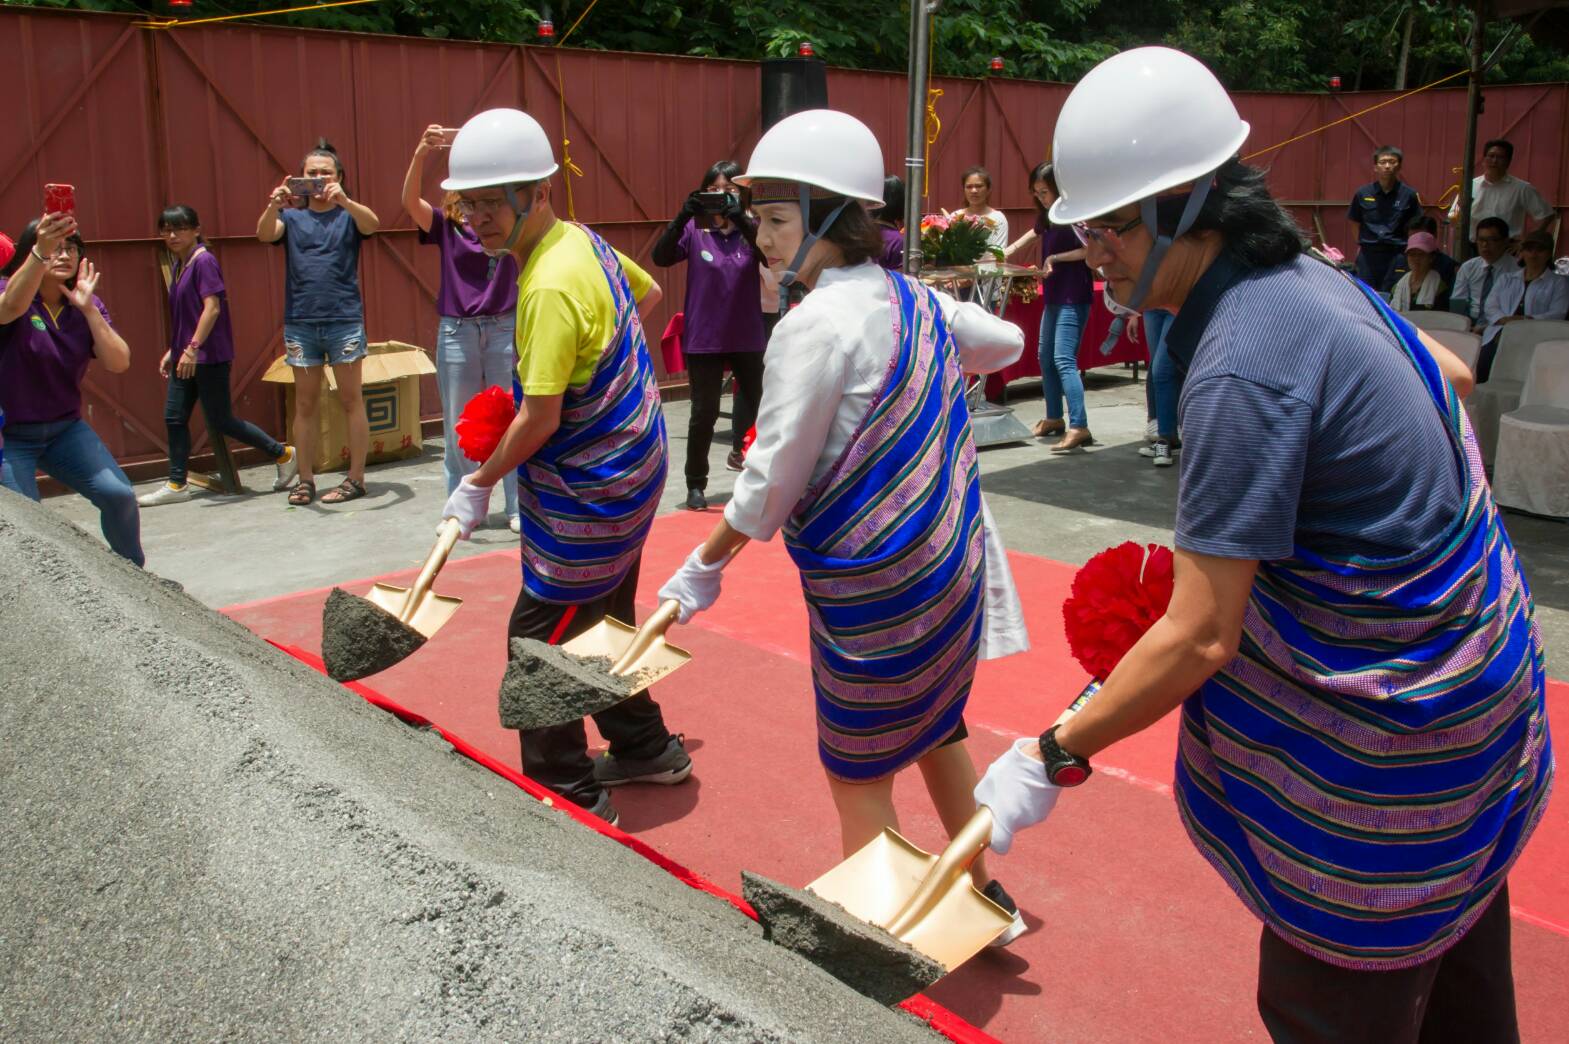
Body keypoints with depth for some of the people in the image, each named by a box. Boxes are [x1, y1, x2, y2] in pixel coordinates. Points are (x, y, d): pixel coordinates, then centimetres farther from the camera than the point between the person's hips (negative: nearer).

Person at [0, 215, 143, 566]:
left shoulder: (85, 306, 2)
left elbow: (119, 363, -10)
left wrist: (88, 308, -20)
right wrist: (41, 251, -54)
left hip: (65, 429, 4)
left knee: (119, 495, -10)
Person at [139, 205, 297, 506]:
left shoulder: (204, 261, -12)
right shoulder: (179, 265, 14)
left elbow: (212, 308, -20)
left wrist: (192, 348, -24)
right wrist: (173, 351, 20)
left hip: (209, 356, -9)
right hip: (186, 357, 9)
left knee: (220, 421, -4)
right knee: (174, 417, 7)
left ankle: (284, 454, 8)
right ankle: (176, 485, 13)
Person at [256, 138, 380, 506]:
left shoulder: (349, 215, 7)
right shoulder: (292, 217, 12)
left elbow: (372, 223, -15)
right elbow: (264, 234, -8)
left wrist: (344, 200, -34)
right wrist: (274, 206, -28)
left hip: (344, 319, -2)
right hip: (300, 321, 2)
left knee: (351, 400, 1)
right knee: (305, 403, 6)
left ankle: (356, 477, 5)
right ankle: (305, 479, 12)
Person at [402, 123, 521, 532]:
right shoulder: (444, 225, 2)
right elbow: (410, 199, -14)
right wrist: (421, 152, -30)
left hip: (504, 329, 0)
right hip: (456, 332, 0)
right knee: (458, 426, 7)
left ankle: (517, 507, 14)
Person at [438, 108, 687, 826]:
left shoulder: (550, 287, -26)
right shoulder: (581, 240, 3)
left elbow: (540, 419, -25)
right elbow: (647, 292, 23)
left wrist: (479, 485, -12)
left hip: (588, 495, -10)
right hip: (626, 472, 10)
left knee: (540, 641, -1)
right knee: (603, 624, 22)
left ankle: (569, 798, 9)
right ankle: (646, 749, 37)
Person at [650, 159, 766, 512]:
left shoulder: (751, 227, -2)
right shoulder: (695, 230, -4)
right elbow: (661, 258, -16)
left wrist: (739, 219, -33)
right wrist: (682, 217, -29)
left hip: (747, 336, 2)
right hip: (704, 337, -1)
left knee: (753, 398, 12)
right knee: (704, 412, 2)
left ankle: (738, 450, 38)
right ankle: (696, 485, 15)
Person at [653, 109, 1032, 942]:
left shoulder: (816, 326, -21)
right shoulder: (917, 300, 3)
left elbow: (771, 485, -18)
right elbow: (1007, 342, 23)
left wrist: (704, 568, -5)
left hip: (872, 587, -8)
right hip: (954, 563, 9)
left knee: (858, 772, 6)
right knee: (935, 731, 25)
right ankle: (981, 892, 41)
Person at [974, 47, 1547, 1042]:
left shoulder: (1241, 370, -29)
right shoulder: (1312, 276, 1)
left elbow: (1199, 637, -27)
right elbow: (1452, 378, 19)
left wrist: (1054, 758, -18)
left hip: (1391, 746, -10)